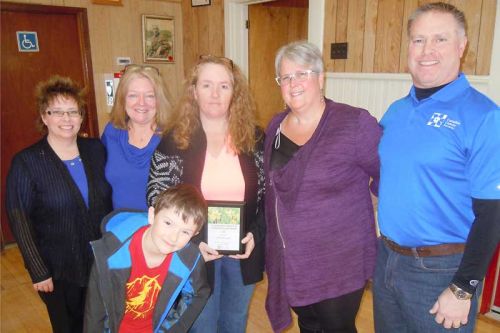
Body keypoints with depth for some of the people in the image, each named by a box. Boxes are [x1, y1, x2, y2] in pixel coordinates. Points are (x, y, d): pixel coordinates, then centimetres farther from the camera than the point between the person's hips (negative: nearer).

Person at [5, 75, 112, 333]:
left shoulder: (96, 149, -2)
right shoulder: (26, 162, -12)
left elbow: (109, 201, 5)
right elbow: (19, 221, -10)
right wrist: (38, 272, -11)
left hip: (103, 262, 3)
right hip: (58, 272, -3)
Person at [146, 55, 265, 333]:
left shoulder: (254, 137, -3)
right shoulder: (174, 141, -8)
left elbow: (267, 194, 2)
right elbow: (157, 201, -7)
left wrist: (256, 233, -12)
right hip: (195, 253, -1)